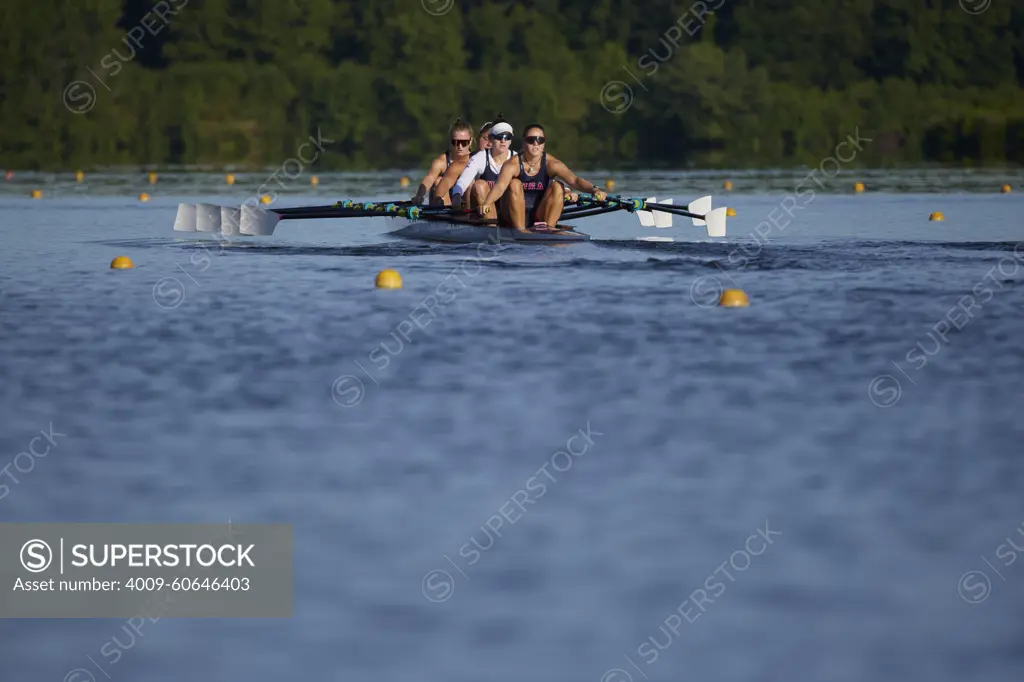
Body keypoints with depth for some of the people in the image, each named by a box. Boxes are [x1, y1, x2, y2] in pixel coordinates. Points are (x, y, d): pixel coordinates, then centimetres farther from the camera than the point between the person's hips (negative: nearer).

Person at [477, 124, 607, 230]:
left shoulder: (551, 164, -7)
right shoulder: (512, 164, -12)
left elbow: (574, 180, -22)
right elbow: (500, 186, -30)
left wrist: (594, 189, -42)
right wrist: (486, 203, -52)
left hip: (539, 216, 2)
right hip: (513, 217, -2)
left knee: (557, 187, -17)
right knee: (515, 184, -26)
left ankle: (548, 227, -27)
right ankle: (520, 230, -33)